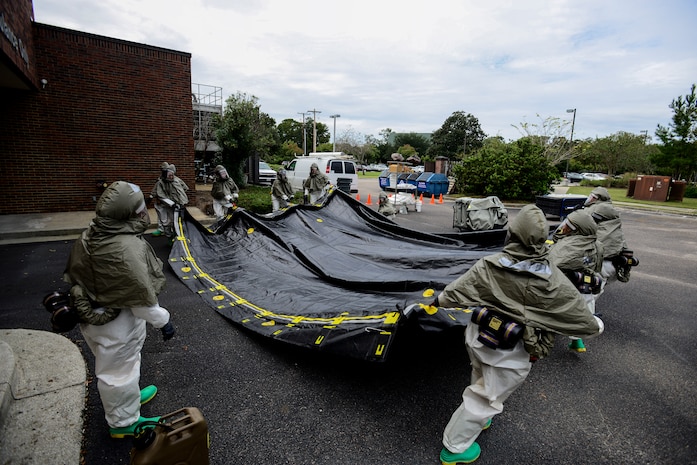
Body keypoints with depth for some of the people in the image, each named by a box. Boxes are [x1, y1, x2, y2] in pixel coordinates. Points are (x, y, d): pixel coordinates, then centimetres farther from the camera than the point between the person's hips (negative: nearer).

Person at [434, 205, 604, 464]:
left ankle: (477, 420, 55)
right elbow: (582, 321, -6)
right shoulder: (554, 283, -19)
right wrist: (597, 325, 17)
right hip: (511, 354, -3)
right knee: (486, 398, 15)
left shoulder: (489, 264, -15)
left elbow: (455, 292, -7)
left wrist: (438, 301, 13)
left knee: (482, 381, 31)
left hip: (479, 338, 3)